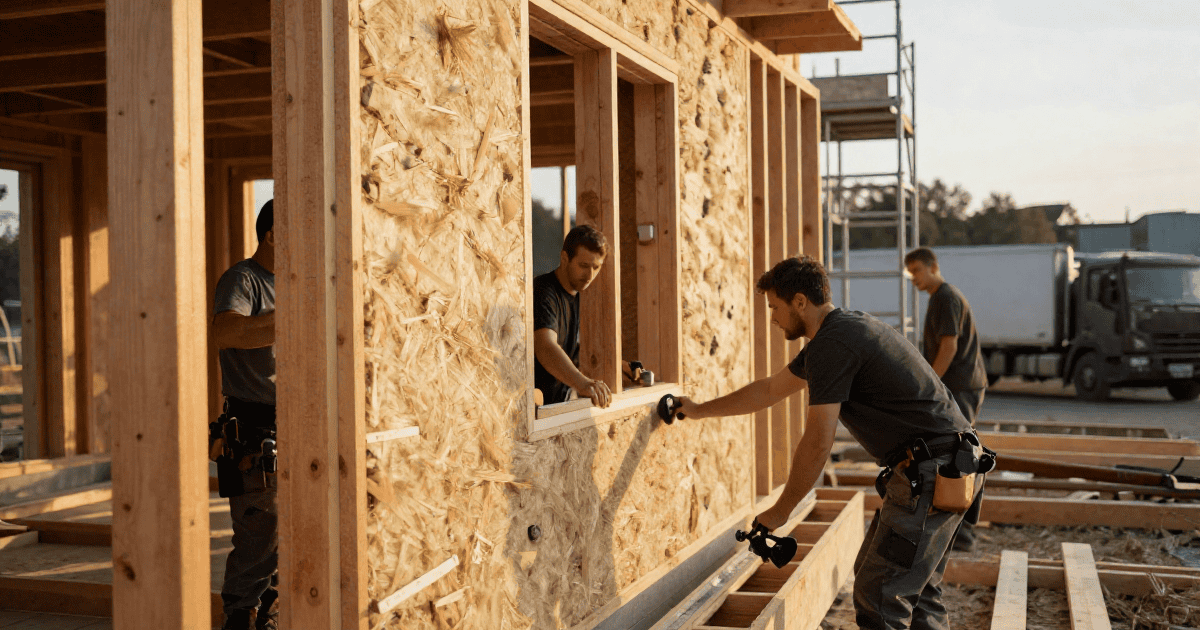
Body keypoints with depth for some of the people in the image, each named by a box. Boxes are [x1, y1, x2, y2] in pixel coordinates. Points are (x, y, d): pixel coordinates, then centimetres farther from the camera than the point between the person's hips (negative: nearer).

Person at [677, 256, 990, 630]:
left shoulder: (830, 345, -15)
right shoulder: (844, 329, 17)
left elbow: (818, 443, -17)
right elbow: (770, 390, 28)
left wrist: (780, 512, -5)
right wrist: (699, 410, 35)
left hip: (930, 474, -11)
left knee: (878, 598, -7)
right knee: (916, 589, 20)